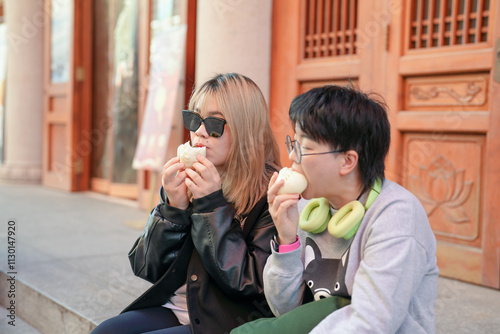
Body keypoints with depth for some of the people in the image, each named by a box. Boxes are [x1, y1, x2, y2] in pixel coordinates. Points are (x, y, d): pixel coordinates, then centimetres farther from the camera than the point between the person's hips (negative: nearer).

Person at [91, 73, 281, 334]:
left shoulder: (271, 194, -12)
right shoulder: (185, 180, 3)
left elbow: (251, 285, -17)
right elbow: (146, 269, 4)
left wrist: (212, 207, -19)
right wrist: (173, 207, -12)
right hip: (173, 308, 6)